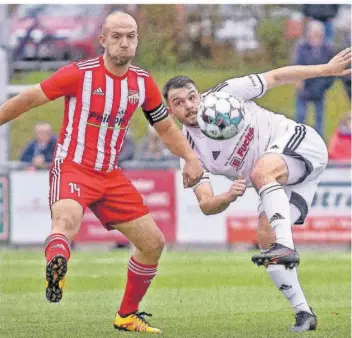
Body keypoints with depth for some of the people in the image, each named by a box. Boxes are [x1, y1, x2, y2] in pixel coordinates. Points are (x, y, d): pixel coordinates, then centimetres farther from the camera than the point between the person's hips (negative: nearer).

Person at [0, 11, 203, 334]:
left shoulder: (143, 82, 4)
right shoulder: (79, 74, -12)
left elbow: (166, 126, 17)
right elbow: (29, 99, -4)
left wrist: (191, 158, 2)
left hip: (111, 175, 6)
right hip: (73, 168, -6)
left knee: (153, 242, 6)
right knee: (67, 220, -39)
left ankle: (127, 316, 22)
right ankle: (56, 268, -69)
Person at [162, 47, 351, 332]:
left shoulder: (223, 95, -11)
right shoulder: (192, 151, -4)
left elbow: (276, 77, -2)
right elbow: (206, 204, -9)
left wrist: (327, 69, -6)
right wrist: (228, 197, -32)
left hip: (300, 141, -5)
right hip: (278, 181, 6)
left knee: (261, 171, -34)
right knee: (266, 236, -10)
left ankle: (286, 248, -50)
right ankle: (303, 313, -1)